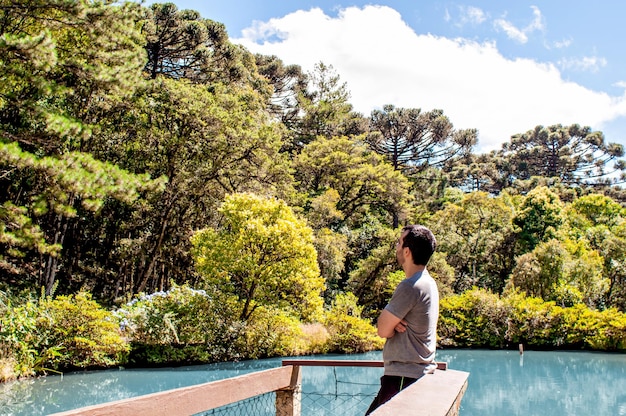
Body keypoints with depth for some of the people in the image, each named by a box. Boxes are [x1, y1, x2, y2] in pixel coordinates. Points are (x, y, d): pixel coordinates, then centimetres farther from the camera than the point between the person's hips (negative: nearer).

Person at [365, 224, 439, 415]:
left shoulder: (410, 287, -21)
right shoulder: (428, 282, 10)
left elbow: (383, 330, -16)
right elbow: (388, 325, 14)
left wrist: (389, 322, 3)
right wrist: (394, 322, -7)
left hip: (403, 378, -10)